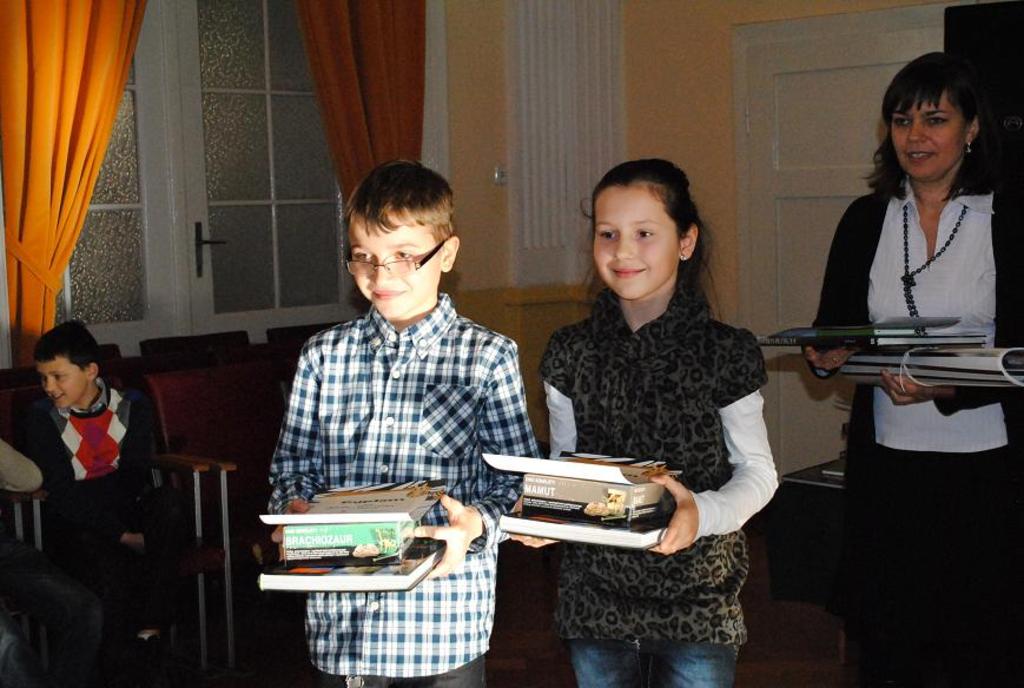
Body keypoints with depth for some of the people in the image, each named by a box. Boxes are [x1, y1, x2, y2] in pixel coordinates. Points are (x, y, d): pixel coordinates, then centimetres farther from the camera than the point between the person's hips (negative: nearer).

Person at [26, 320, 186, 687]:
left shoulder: (131, 406, 4)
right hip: (75, 527, -2)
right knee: (111, 571, -36)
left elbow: (135, 475, -3)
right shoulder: (42, 418, -2)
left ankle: (149, 634, -31)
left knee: (166, 499, -32)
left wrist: (84, 497, -21)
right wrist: (121, 534, -22)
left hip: (128, 511, 3)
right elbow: (60, 495, -11)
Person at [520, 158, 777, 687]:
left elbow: (758, 470, -3)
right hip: (595, 598, 3)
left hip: (697, 603, -2)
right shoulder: (570, 354, 1)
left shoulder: (725, 352, -7)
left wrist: (703, 513, -23)